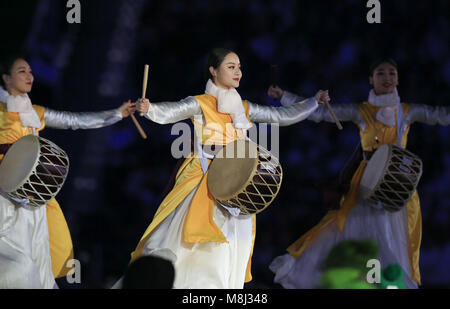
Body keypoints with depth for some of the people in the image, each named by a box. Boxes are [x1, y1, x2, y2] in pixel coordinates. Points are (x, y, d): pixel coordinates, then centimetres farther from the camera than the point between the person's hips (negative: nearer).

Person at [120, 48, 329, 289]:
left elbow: (282, 116, 16)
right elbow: (169, 112, -20)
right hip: (203, 183, -5)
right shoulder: (200, 104, -4)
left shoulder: (244, 109, 13)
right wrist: (147, 108, -41)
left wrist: (314, 101, 8)